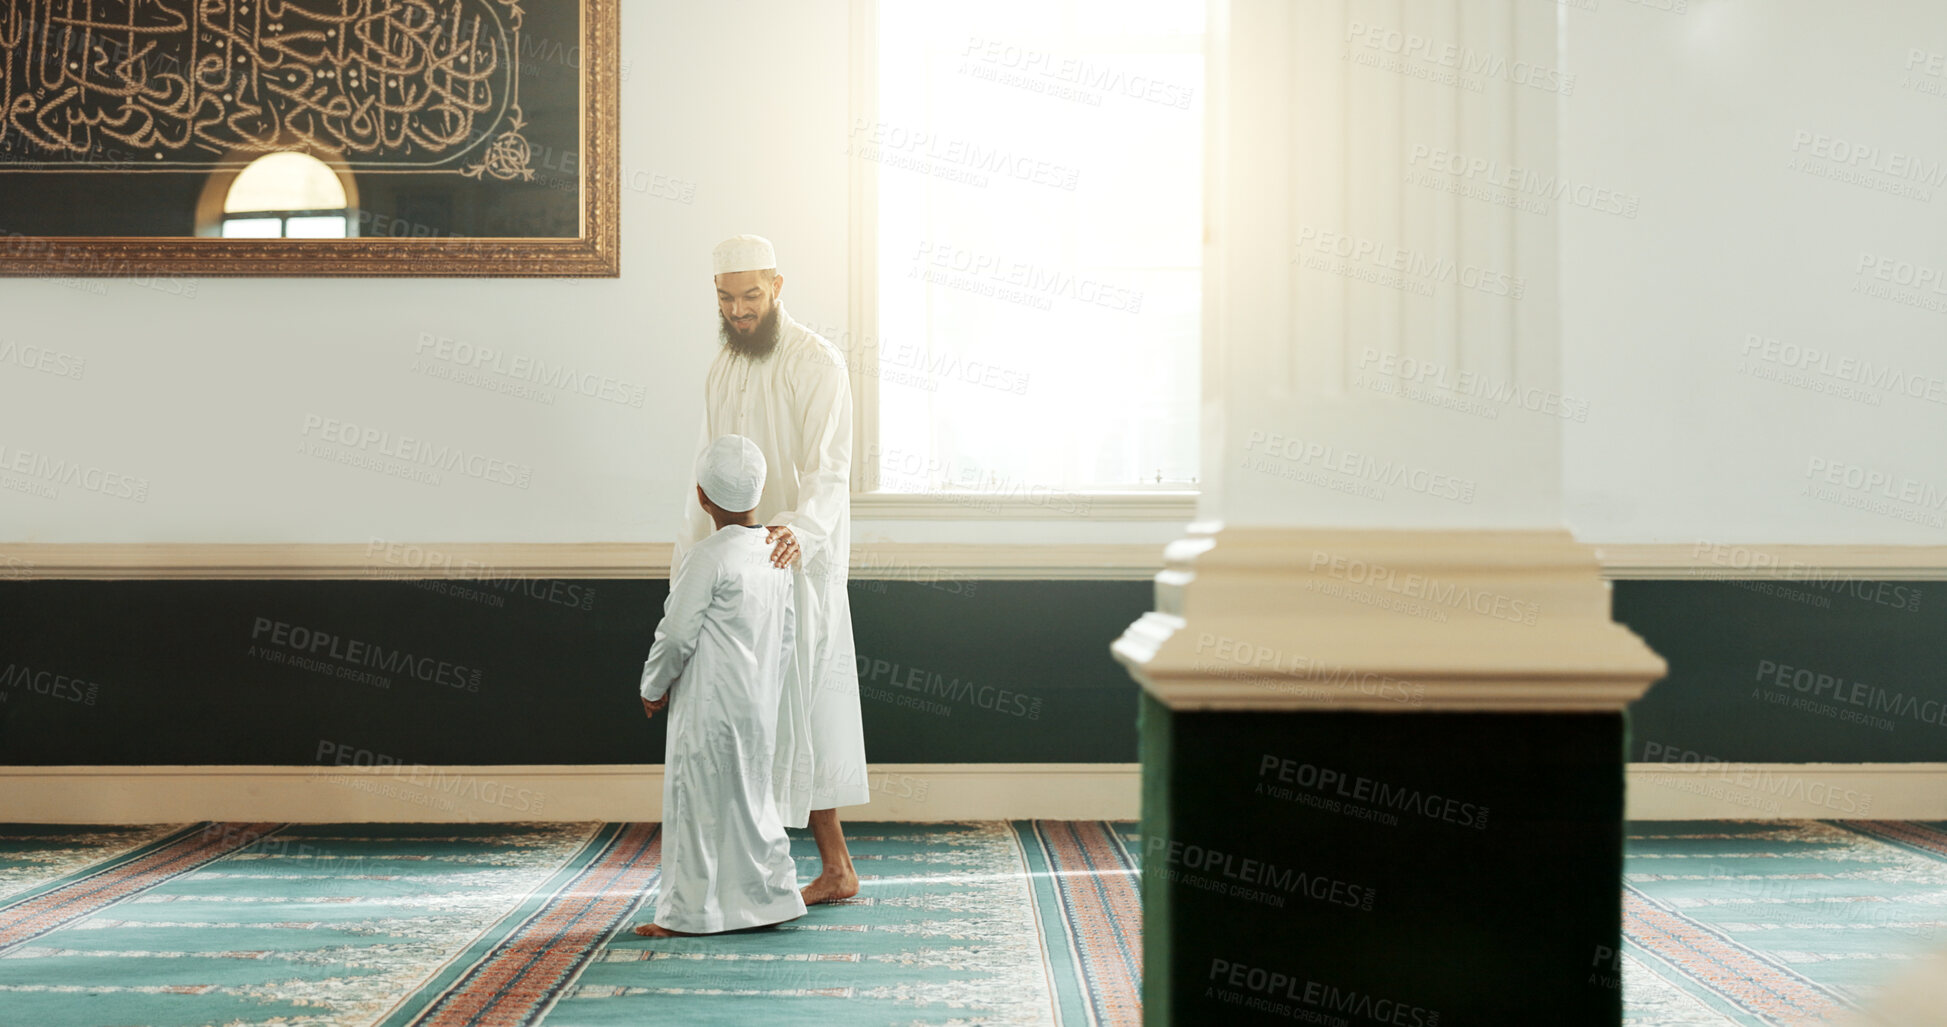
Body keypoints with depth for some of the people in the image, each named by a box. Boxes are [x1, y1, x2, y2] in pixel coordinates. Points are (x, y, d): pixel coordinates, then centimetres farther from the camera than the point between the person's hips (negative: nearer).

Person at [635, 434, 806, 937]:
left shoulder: (707, 558, -16)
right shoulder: (775, 553, 8)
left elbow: (677, 634, -14)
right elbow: (787, 637, 13)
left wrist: (654, 686, 1)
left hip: (709, 706, -8)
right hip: (760, 704, 8)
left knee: (700, 801, 0)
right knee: (750, 798, 16)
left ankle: (690, 912, 5)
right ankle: (773, 898, 22)